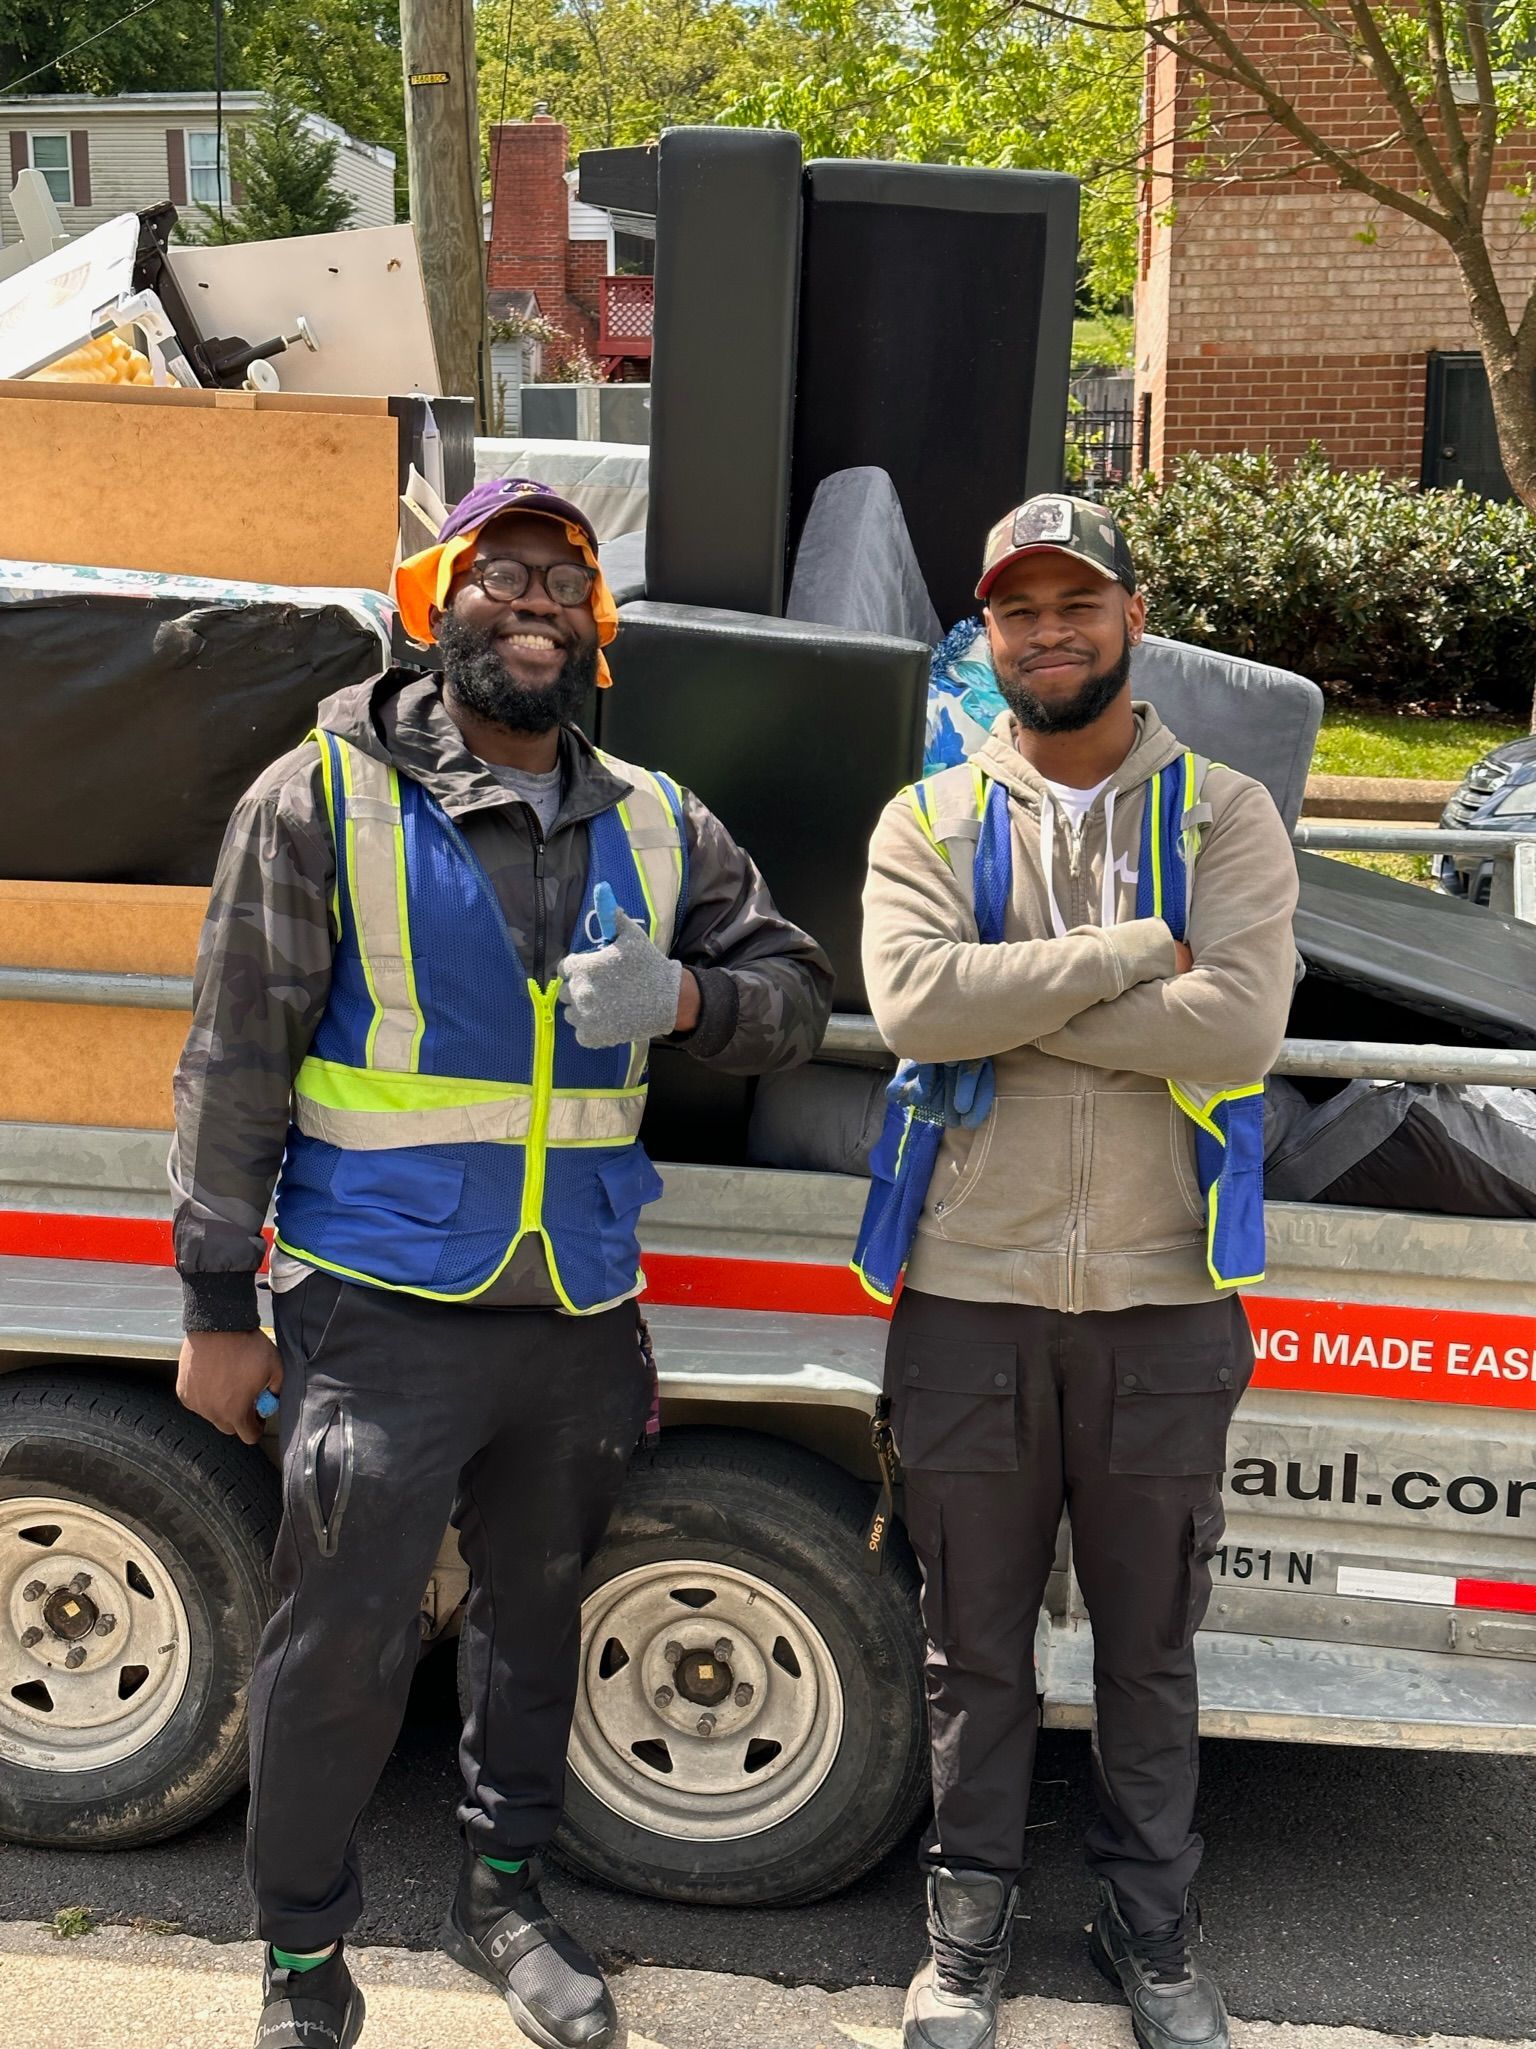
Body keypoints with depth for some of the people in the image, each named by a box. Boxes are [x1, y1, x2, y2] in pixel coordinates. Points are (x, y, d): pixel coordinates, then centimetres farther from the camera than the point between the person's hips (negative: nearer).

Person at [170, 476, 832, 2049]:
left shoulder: (655, 825, 7)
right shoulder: (326, 796, -5)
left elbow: (795, 995, 11)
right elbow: (234, 1061, -5)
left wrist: (683, 995, -12)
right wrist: (217, 1308, -6)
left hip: (584, 1323, 5)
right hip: (382, 1312, -4)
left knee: (537, 1620, 19)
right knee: (341, 1652, 1)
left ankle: (501, 1892, 40)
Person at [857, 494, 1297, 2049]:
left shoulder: (1225, 816, 2)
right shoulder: (929, 821, 4)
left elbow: (1237, 1030, -16)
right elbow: (911, 1003, -16)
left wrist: (1007, 1002, -15)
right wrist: (1132, 953, -15)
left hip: (1163, 1302, 0)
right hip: (970, 1296, 1)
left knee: (1151, 1646, 15)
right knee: (975, 1647, 14)